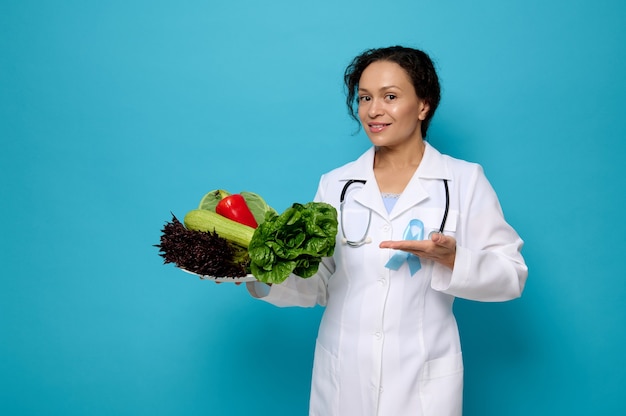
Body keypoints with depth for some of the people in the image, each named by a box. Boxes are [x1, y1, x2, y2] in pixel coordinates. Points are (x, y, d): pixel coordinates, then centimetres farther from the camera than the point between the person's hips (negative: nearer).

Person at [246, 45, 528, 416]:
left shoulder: (464, 180, -4)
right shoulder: (335, 185, 2)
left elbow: (510, 274, -5)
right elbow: (316, 284, 2)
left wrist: (451, 259, -22)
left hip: (423, 380, -2)